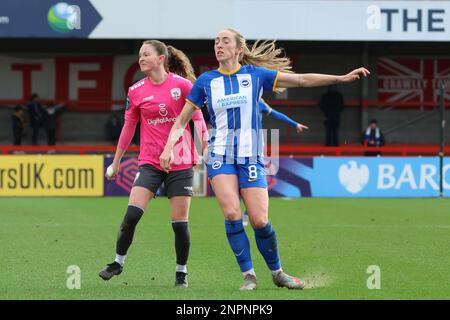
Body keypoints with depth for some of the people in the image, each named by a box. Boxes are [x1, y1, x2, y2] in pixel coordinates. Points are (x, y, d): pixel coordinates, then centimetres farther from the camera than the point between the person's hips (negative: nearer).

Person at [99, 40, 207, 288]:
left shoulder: (182, 85, -5)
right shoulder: (136, 91, 3)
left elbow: (197, 118, 2)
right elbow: (128, 128, 12)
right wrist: (116, 163, 15)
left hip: (180, 163, -2)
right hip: (149, 163, 2)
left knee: (180, 223, -1)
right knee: (132, 214, -12)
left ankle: (181, 272, 15)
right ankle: (118, 262, 5)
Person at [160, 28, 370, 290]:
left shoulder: (255, 75, 4)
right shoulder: (206, 81, 5)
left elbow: (301, 80, 5)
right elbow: (182, 120, 11)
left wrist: (342, 78, 0)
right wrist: (169, 147, -4)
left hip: (250, 157, 0)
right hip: (220, 157, 0)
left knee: (260, 220, -9)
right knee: (232, 214, -19)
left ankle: (277, 272, 15)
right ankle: (249, 276, -6)